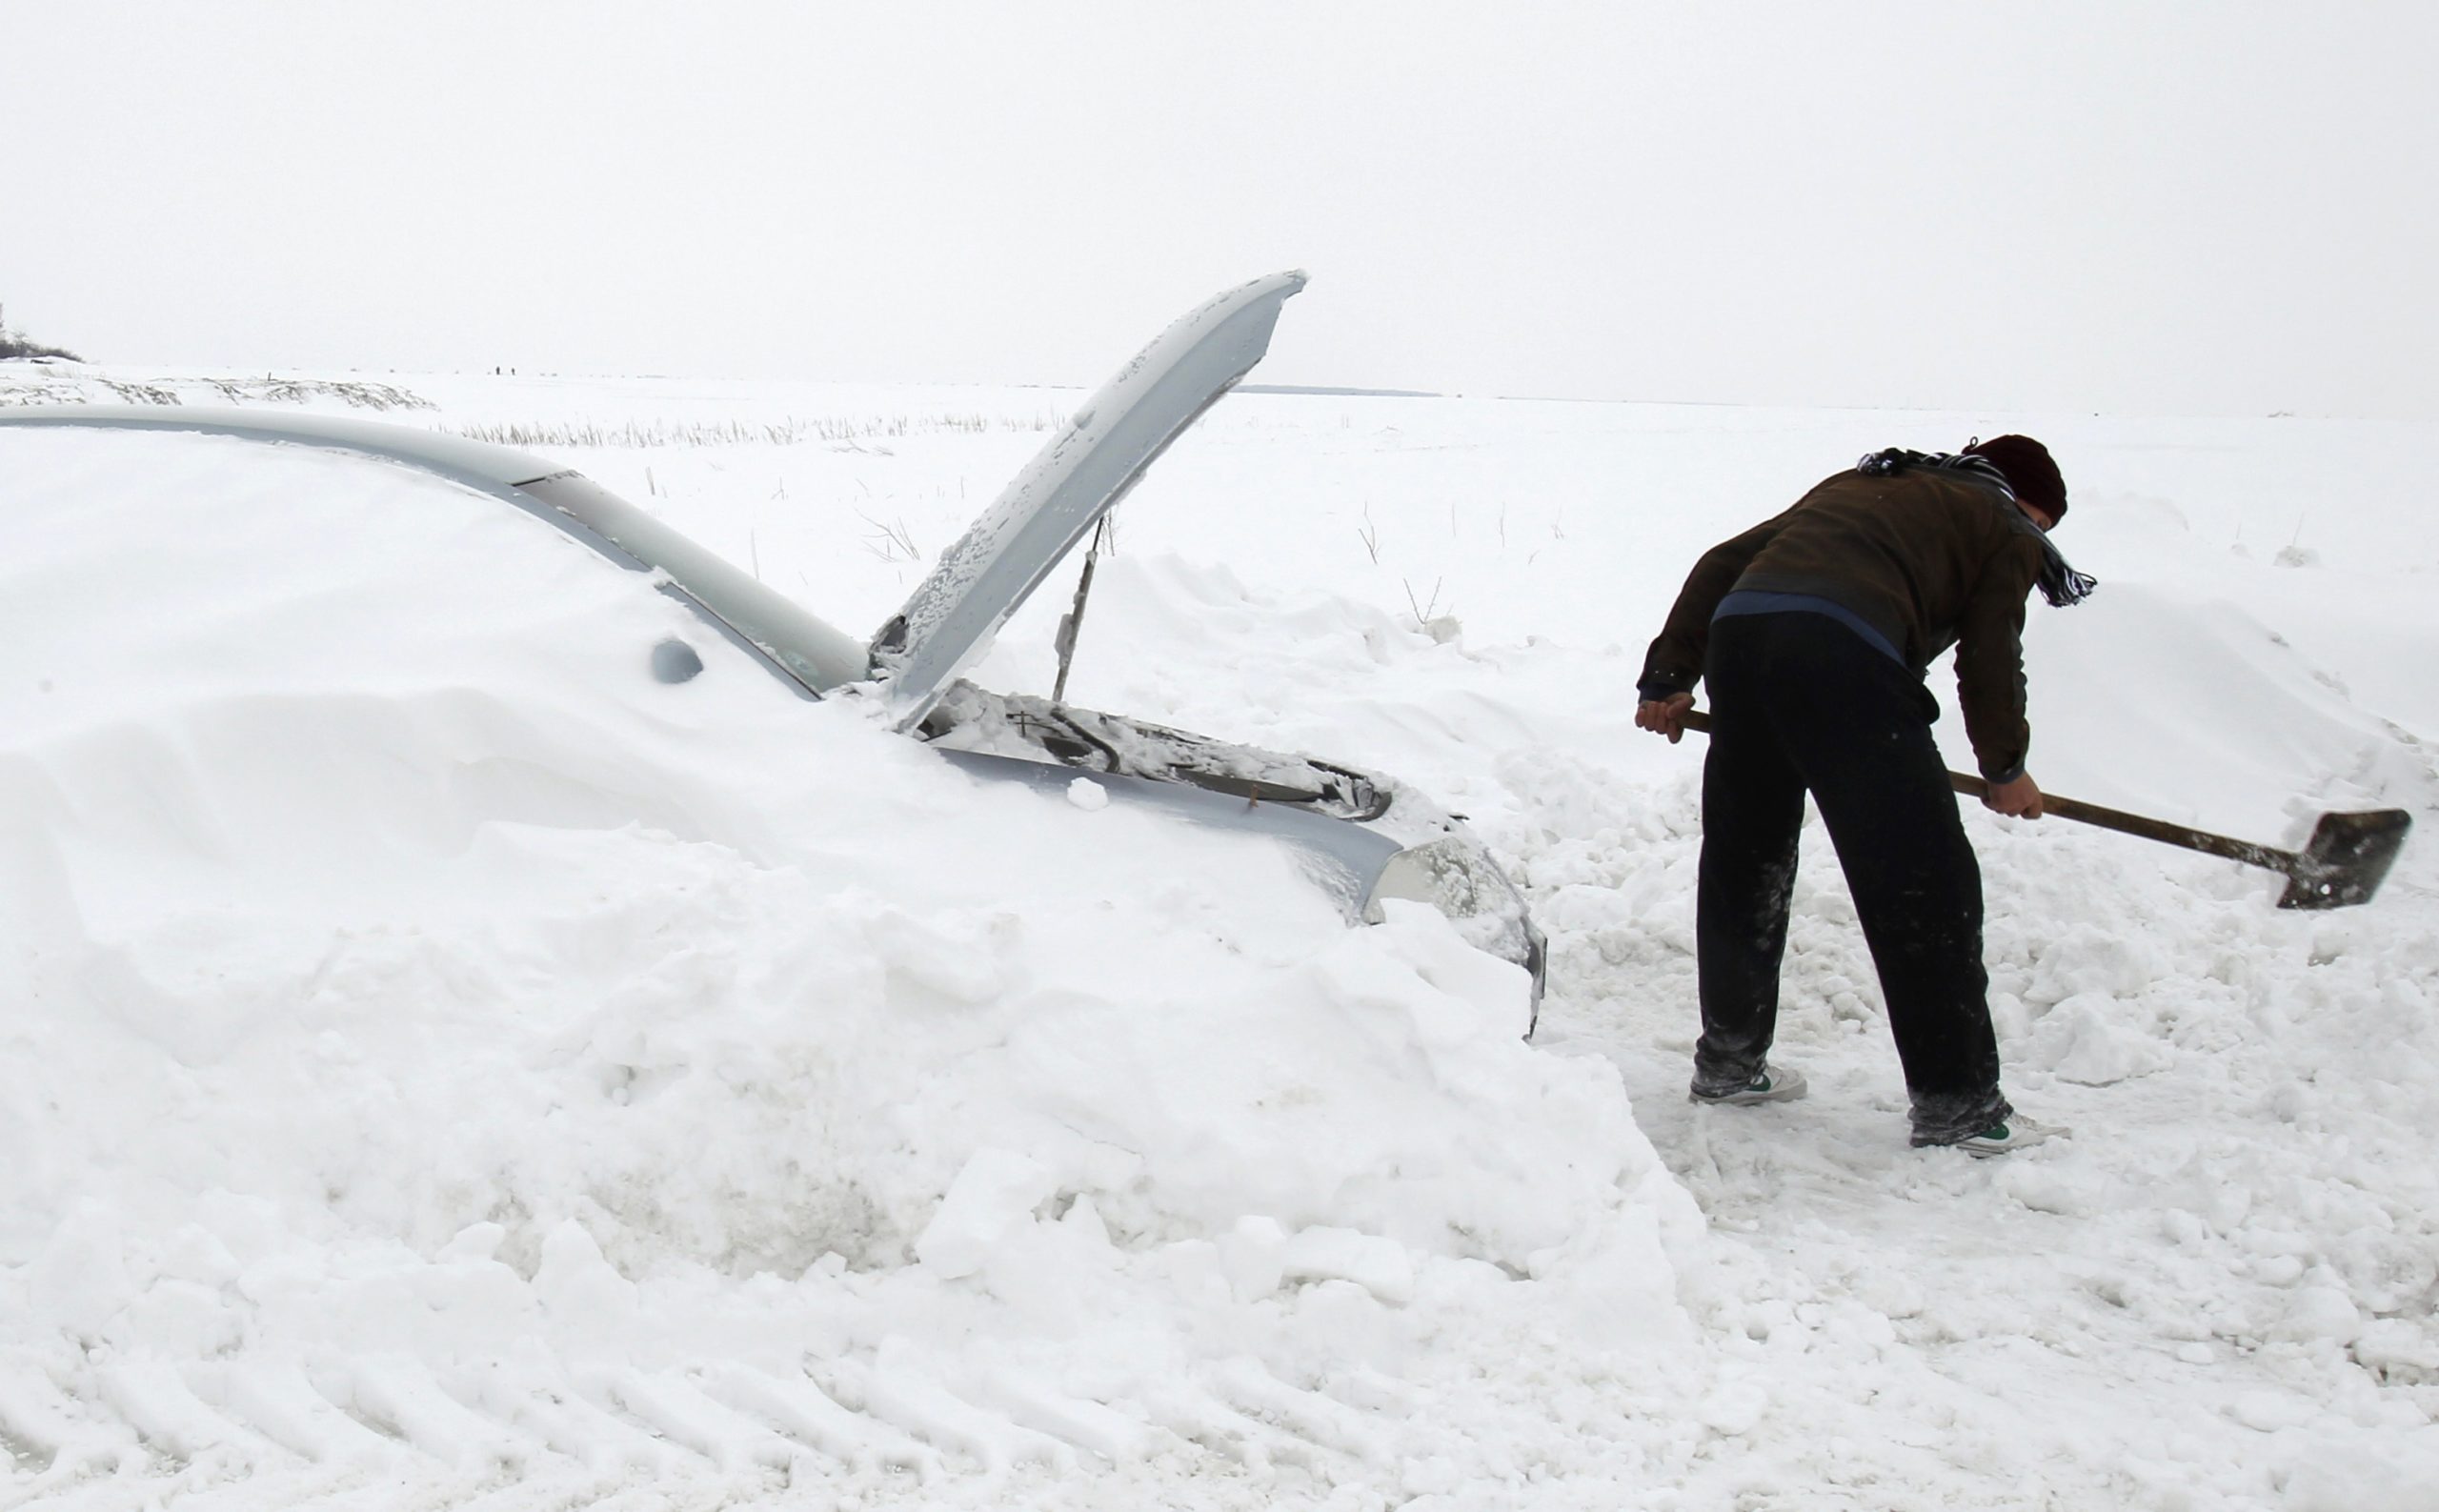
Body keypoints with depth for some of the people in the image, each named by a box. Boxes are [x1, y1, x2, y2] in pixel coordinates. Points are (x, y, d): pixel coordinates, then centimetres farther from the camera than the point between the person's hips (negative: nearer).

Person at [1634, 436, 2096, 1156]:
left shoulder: (1857, 485, 37)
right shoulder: (2005, 530, 21)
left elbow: (1723, 561, 28)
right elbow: (1990, 662, 14)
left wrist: (1668, 675, 27)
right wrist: (2006, 768, 29)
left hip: (1737, 633, 7)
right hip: (1842, 653, -6)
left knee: (1741, 864, 20)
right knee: (1925, 885, 1)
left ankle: (1728, 1062, 31)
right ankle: (1956, 1102, 5)